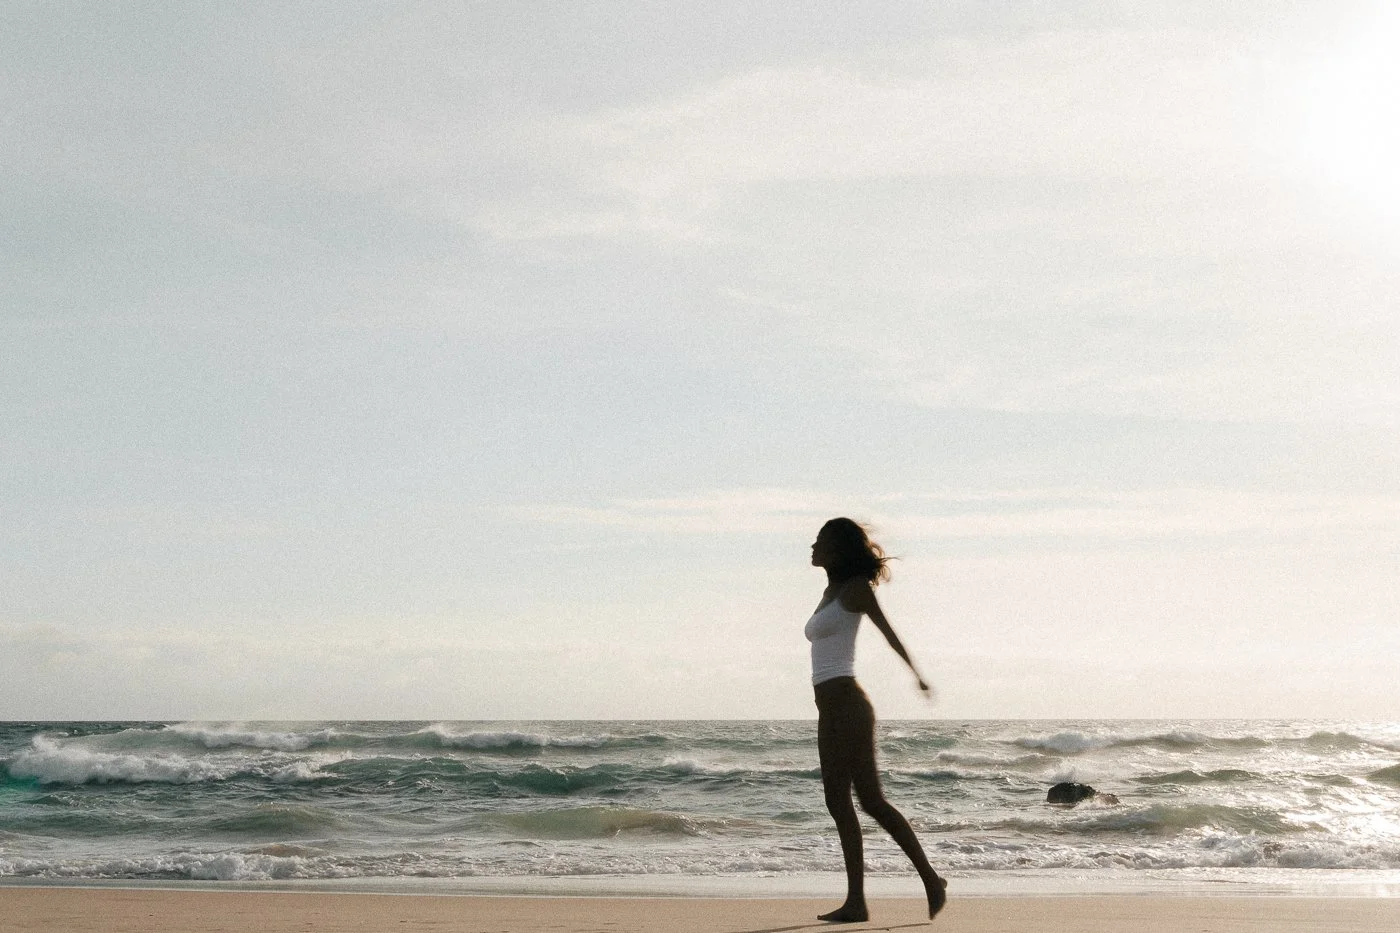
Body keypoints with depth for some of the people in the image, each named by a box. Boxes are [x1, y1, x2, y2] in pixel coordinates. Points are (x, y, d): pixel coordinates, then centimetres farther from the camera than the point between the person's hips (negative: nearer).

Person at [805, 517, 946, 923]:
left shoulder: (855, 588, -3)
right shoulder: (831, 592, 19)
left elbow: (888, 631, -6)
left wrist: (917, 674, -9)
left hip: (847, 704, -9)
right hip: (829, 709, 9)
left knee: (871, 799, -10)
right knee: (839, 804, 4)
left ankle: (931, 879, -2)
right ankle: (856, 902, 4)